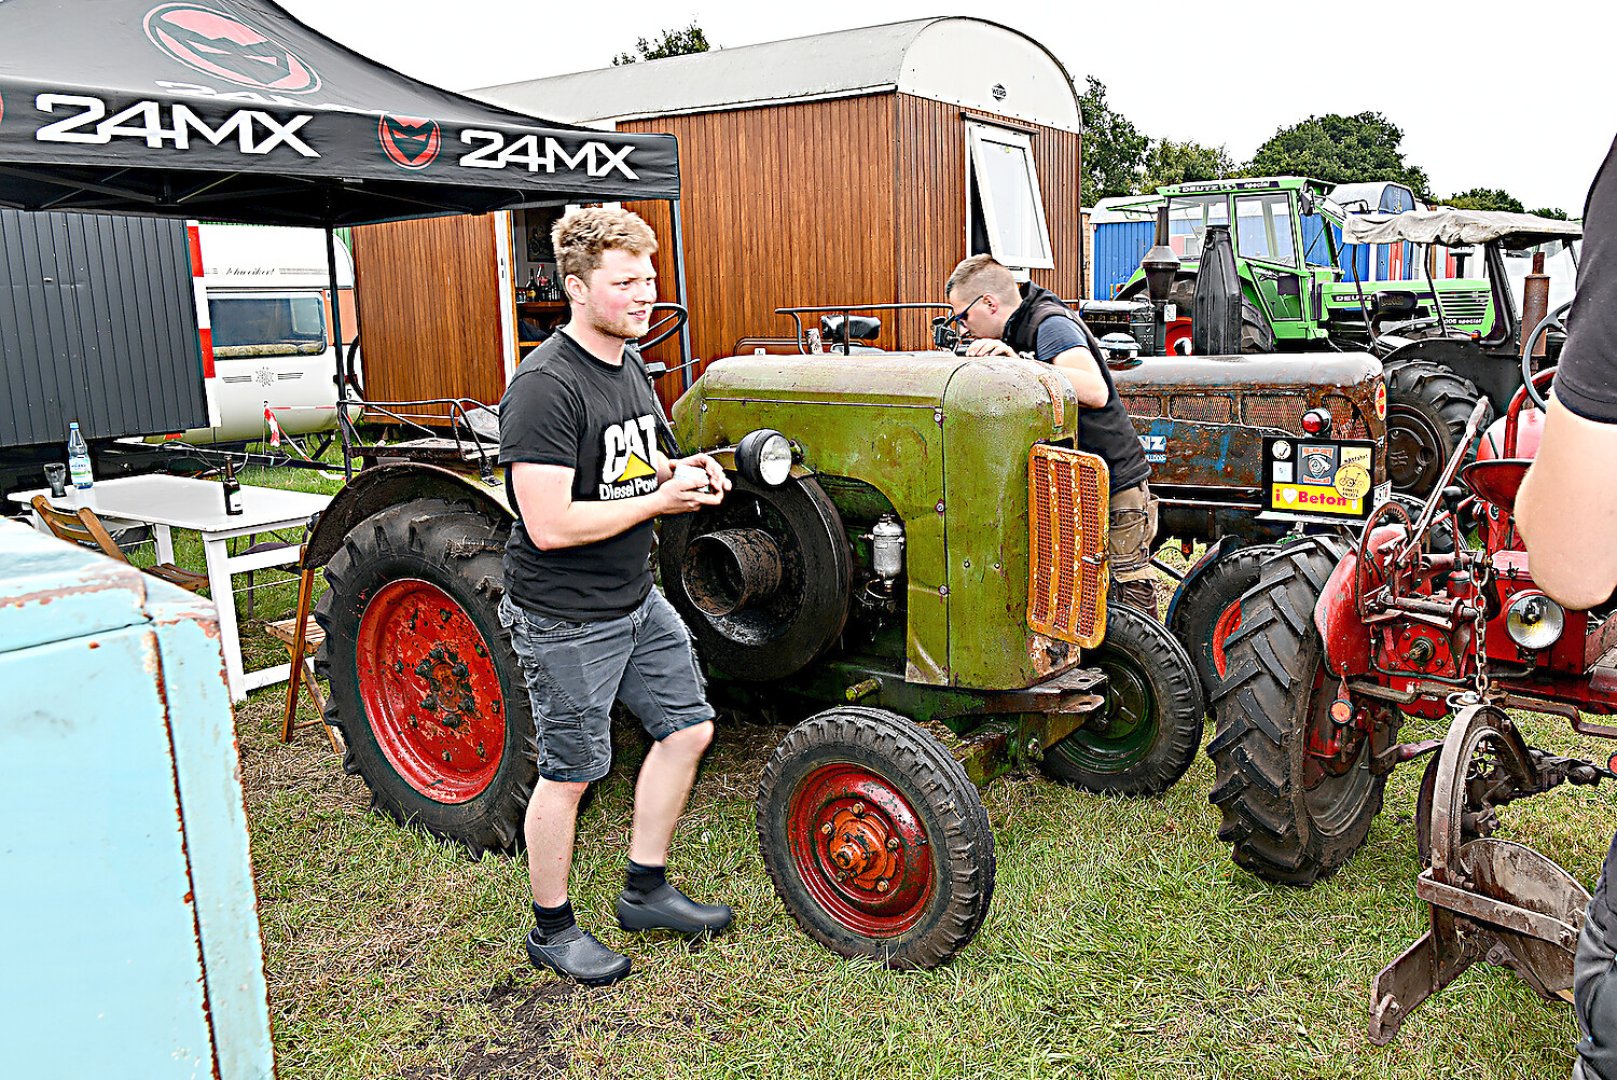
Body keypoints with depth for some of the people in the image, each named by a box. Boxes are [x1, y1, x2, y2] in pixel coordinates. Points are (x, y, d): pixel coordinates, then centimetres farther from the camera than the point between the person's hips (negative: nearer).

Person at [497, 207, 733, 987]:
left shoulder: (628, 365, 7)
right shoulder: (544, 387, -22)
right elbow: (551, 525, -27)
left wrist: (679, 470, 1)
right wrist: (663, 498, -20)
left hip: (637, 600, 9)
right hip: (566, 620, -9)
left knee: (687, 727, 14)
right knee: (569, 773, 5)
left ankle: (646, 890, 32)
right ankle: (552, 929, 27)